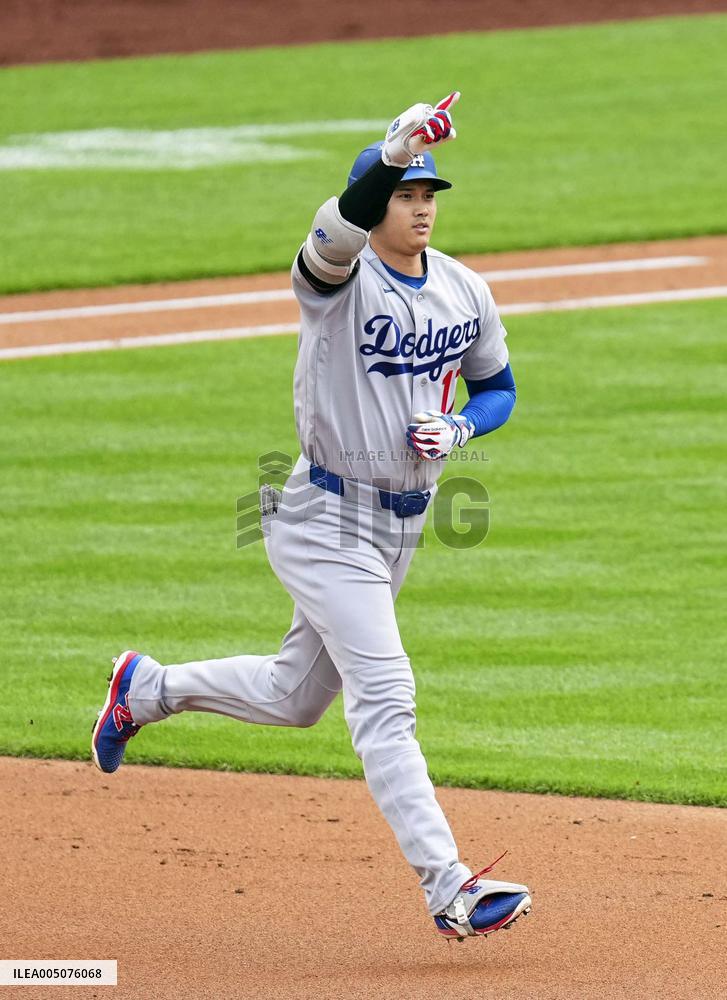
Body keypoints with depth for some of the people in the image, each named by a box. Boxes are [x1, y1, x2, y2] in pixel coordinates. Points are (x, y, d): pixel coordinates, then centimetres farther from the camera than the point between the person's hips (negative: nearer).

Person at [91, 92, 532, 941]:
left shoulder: (465, 292, 4)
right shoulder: (340, 276, -16)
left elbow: (497, 389, 17)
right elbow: (338, 230, -40)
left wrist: (455, 431, -6)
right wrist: (393, 153, -58)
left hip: (404, 521, 7)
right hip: (328, 519, -7)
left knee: (293, 696, 19)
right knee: (384, 697, -14)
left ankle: (149, 688, 42)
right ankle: (447, 887, -18)